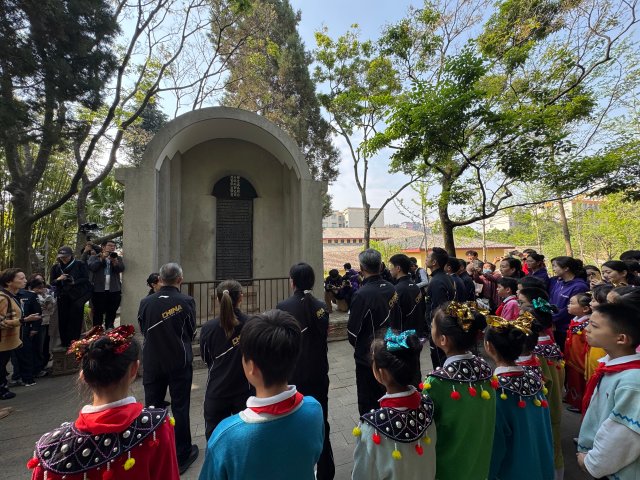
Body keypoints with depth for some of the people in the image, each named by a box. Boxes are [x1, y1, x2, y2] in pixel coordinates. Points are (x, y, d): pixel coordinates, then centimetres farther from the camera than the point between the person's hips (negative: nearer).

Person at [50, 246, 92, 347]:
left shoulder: (80, 264, -3)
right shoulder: (56, 267, 9)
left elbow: (86, 279, -5)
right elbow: (51, 283, 10)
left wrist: (74, 282, -23)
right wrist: (58, 279, -12)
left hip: (77, 296, -3)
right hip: (63, 297, 4)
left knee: (76, 320, -4)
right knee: (63, 320, 5)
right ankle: (65, 343, 18)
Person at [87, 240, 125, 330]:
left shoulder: (118, 258, 15)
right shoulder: (94, 257, 10)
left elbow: (121, 269, -3)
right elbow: (91, 267, -8)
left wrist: (114, 262, -19)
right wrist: (101, 258, -11)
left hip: (114, 290, 2)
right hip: (99, 290, -2)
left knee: (111, 314, 6)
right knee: (98, 313, 2)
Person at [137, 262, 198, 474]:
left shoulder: (145, 302, -10)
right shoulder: (186, 302, -15)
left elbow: (143, 330, 2)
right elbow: (191, 332, -5)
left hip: (152, 362, 2)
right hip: (179, 363, -2)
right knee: (180, 408, 10)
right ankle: (182, 455, 22)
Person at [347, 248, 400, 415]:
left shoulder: (362, 294, -26)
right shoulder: (391, 289, -6)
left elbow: (352, 329, -20)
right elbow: (397, 321, 5)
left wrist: (356, 345, 2)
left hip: (367, 356, -6)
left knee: (368, 401, 12)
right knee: (386, 395, 24)